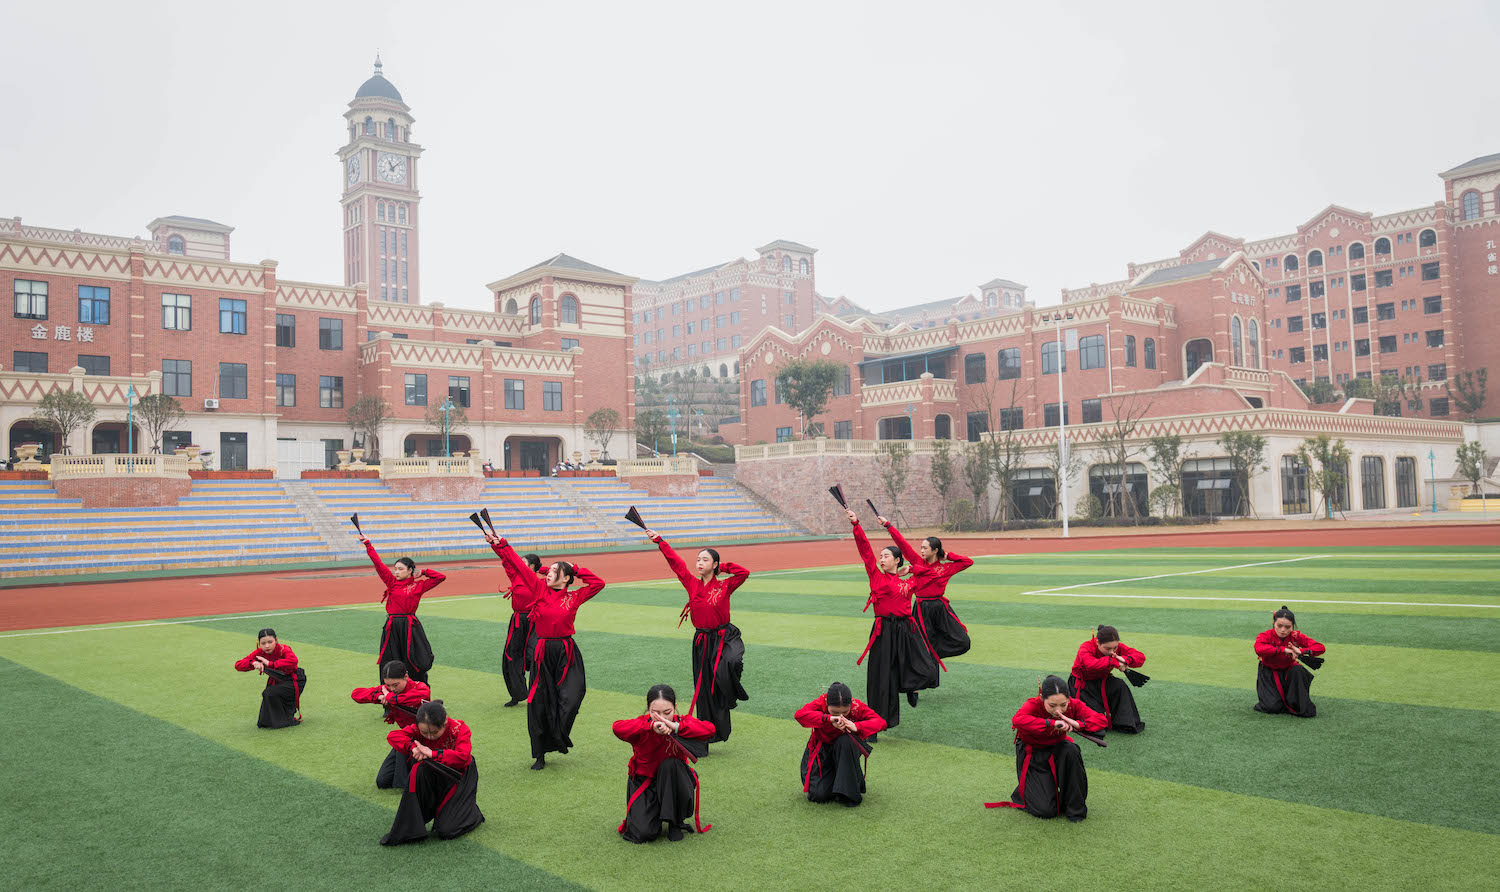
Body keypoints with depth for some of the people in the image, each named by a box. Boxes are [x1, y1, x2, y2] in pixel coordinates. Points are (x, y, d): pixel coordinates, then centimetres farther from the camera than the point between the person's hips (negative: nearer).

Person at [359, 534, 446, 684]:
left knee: (415, 665, 2)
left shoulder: (418, 586, 3)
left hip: (410, 626, -2)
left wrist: (422, 573, 5)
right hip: (392, 627, 2)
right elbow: (377, 563, 5)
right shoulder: (392, 582, 7)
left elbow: (441, 577, 2)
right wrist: (367, 543, 4)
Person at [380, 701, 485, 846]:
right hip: (436, 776, 4)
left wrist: (432, 754, -39)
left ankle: (472, 812, 18)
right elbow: (392, 736, -21)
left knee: (446, 831, -16)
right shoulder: (418, 729, -14)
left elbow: (462, 757, -38)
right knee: (419, 769, -32)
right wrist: (412, 747, -36)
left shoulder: (459, 729, -25)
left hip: (460, 776, -4)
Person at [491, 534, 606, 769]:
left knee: (571, 697, -16)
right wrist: (501, 544, 1)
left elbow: (598, 583, 3)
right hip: (543, 653, 1)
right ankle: (540, 756, 16)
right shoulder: (540, 589, 5)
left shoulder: (574, 597, 4)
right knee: (539, 704, 3)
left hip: (567, 654, -1)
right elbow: (517, 566, 4)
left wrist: (576, 570, 4)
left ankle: (560, 736, 13)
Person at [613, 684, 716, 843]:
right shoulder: (642, 725, -17)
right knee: (643, 834, -20)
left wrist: (676, 727, -44)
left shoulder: (682, 722, -14)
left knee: (671, 764, -33)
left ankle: (675, 822, -12)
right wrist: (651, 726, -49)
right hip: (643, 781, -1)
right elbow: (618, 728, -38)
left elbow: (709, 729, -33)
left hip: (673, 782, 1)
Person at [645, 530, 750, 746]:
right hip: (702, 641, 3)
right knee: (705, 690, 7)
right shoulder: (692, 584, 3)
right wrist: (659, 541, 6)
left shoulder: (724, 586, -4)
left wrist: (723, 566, -8)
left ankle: (733, 696, -5)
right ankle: (708, 736, 20)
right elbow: (676, 563, 5)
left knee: (730, 664, -36)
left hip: (725, 638, -3)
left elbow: (744, 573, -17)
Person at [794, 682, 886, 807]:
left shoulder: (857, 707, -21)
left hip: (846, 749, 1)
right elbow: (799, 715, -39)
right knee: (818, 795, -17)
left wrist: (857, 726, -41)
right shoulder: (820, 704, -24)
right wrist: (828, 718, -48)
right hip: (822, 751, -1)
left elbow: (881, 722, -25)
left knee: (845, 740, -37)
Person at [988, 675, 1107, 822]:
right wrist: (1052, 723, -54)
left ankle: (1075, 808, -13)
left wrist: (1077, 724, -42)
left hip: (1057, 749, 4)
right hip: (1032, 755, -4)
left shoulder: (1073, 705, -18)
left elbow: (1102, 720, -25)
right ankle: (1022, 792, 22)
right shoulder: (1033, 705, -29)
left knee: (1071, 750, -34)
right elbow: (1017, 720, -50)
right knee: (1046, 811, -15)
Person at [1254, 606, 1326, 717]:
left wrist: (1301, 651, -35)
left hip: (1288, 671, 3)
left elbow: (1321, 648, -19)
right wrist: (1283, 649, -44)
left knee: (1298, 671, -32)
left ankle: (1302, 707, -14)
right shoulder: (1265, 636, -21)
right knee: (1273, 707, -21)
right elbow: (1259, 649, -45)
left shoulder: (1295, 637, -13)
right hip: (1269, 673, -3)